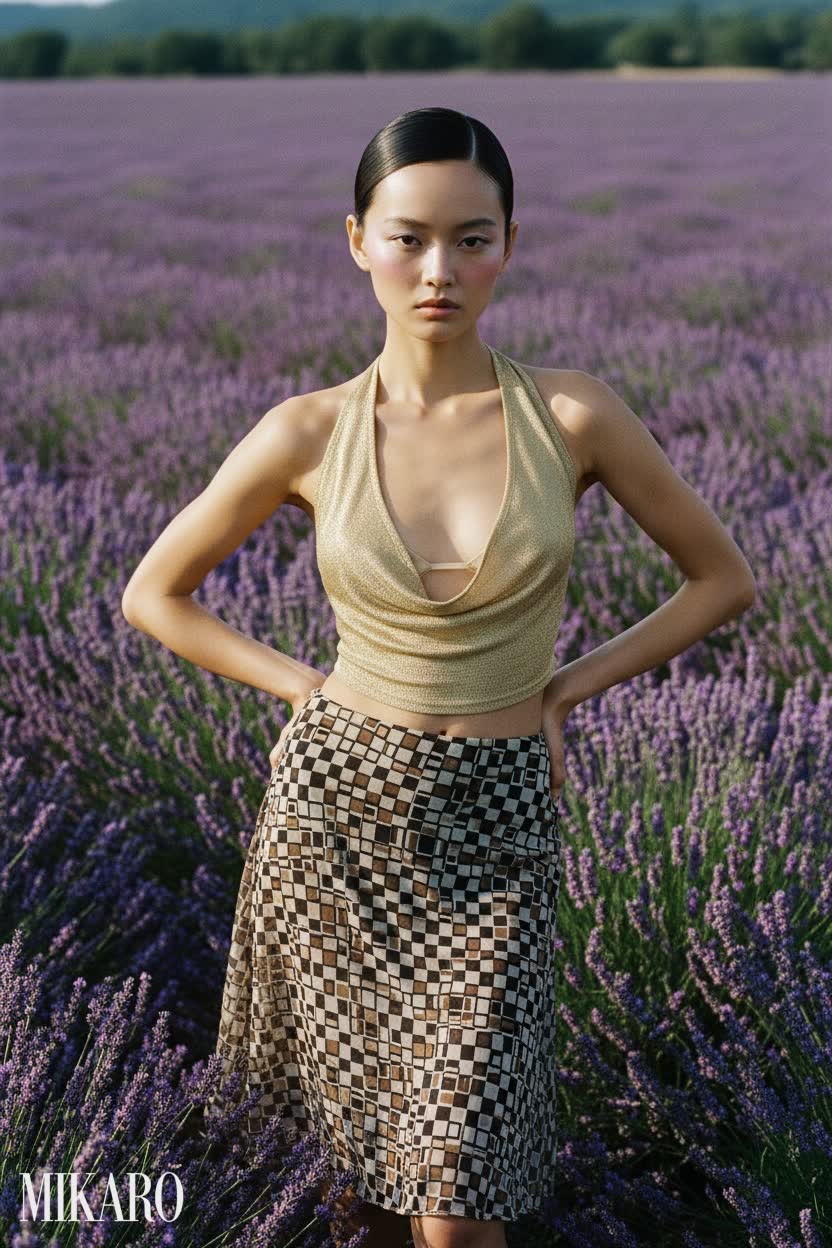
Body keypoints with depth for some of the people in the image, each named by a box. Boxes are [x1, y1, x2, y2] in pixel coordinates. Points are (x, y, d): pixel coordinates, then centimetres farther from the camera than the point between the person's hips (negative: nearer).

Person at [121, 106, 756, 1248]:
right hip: (337, 805, 1)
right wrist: (306, 685, -2)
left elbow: (723, 578, 3)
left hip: (495, 821, -1)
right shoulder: (307, 434, -6)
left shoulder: (574, 415, -9)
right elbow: (154, 595, 5)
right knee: (360, 1112, 17)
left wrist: (564, 690, -1)